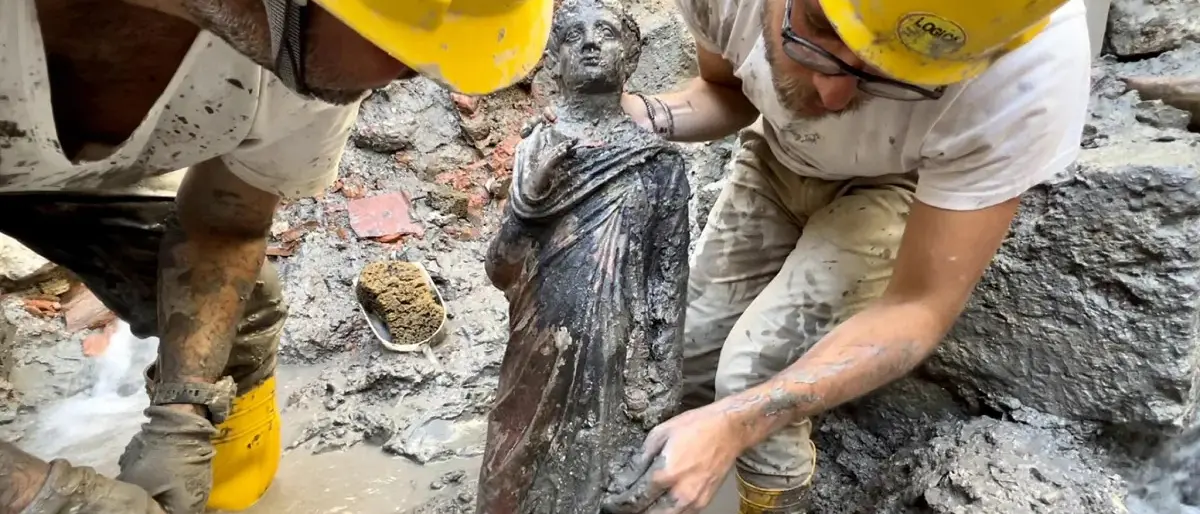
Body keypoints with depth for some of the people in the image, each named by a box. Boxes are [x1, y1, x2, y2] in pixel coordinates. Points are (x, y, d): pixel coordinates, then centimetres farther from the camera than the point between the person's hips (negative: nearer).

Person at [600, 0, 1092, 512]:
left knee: (755, 373, -21)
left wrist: (734, 425, -41)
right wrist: (638, 116, -27)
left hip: (908, 188, -3)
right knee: (682, 359, 3)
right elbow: (725, 89, -5)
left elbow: (922, 305, -30)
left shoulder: (1033, 70, -38)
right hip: (777, 160, 4)